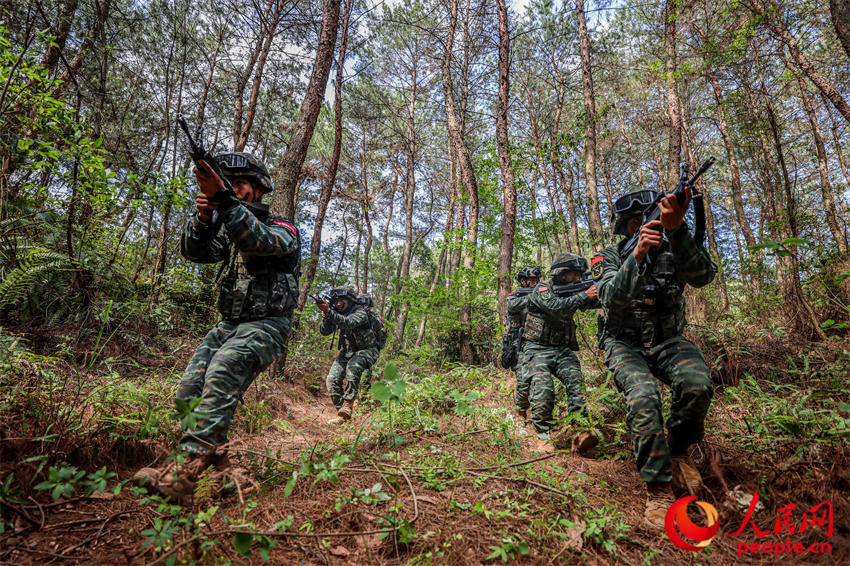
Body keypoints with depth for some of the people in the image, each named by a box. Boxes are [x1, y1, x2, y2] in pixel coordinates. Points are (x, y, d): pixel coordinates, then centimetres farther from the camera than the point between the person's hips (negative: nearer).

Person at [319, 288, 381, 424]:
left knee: (353, 367, -37)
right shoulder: (337, 313, 1)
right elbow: (324, 331, -5)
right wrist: (325, 317, -25)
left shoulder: (360, 312, -20)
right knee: (332, 380, -8)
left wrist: (329, 312, -48)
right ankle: (341, 413, 3)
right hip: (347, 351, 7)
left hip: (366, 351, -7)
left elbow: (347, 323, -39)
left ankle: (347, 407, -29)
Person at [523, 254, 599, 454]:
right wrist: (584, 295, -26)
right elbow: (557, 307, -28)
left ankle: (580, 433, -24)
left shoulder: (571, 291, 10)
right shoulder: (542, 289, -11)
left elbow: (593, 303, 4)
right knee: (543, 388, -24)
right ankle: (543, 436, -11)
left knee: (575, 381, -18)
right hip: (538, 349, -5)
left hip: (562, 349, 6)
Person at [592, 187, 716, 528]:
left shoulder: (672, 249, 0)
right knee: (643, 397, -30)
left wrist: (675, 228, -36)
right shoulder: (609, 258, -5)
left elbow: (703, 275, -23)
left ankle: (677, 449, 2)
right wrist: (638, 254, -38)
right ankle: (658, 490, -15)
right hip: (624, 344, -2)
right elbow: (614, 299, -24)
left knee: (697, 385, -28)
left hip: (666, 341, 2)